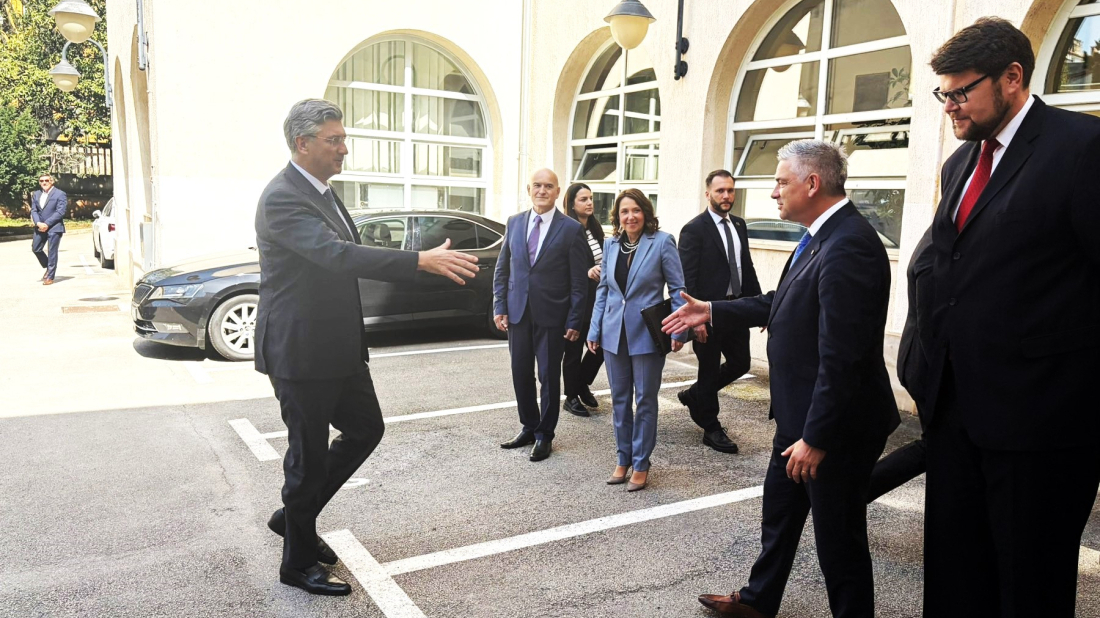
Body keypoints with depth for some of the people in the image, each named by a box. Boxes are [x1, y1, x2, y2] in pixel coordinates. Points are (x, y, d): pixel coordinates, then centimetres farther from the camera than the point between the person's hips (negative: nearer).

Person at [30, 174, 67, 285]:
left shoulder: (60, 194, -5)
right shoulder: (36, 194, 13)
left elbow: (60, 212, -12)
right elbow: (33, 210, 9)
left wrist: (47, 224, -17)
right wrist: (38, 223, -10)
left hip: (54, 227, -6)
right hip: (40, 227, 6)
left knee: (52, 252, -4)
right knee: (35, 249, 9)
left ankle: (50, 277, 2)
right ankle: (48, 267, 30)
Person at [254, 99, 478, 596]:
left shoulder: (321, 191, 11)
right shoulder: (283, 198, -20)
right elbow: (335, 254, -34)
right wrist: (422, 261, -40)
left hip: (339, 346, 9)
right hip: (301, 351, -9)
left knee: (365, 429, 17)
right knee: (309, 454, 4)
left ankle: (295, 516, 33)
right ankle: (298, 563, 24)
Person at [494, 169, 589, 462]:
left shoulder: (571, 229, -6)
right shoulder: (514, 223, 7)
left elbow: (579, 281, -6)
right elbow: (502, 269, 10)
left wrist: (574, 321, -10)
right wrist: (499, 307, 2)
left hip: (552, 316, -4)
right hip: (518, 313, 4)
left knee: (549, 376, 6)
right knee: (521, 374, 12)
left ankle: (544, 435, 21)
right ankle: (528, 427, 29)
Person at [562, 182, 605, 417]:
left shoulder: (595, 229, 10)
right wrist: (586, 273, -29)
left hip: (597, 299, 7)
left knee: (600, 345, 7)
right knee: (574, 350, 4)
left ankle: (583, 385, 30)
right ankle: (572, 398, 18)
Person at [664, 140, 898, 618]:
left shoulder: (848, 247, -26)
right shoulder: (823, 236, 5)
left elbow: (842, 357, -28)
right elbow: (781, 303, 16)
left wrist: (817, 437, -24)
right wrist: (712, 312, 15)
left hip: (834, 426, -10)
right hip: (799, 416, 10)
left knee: (839, 539, 8)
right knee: (778, 514, 25)